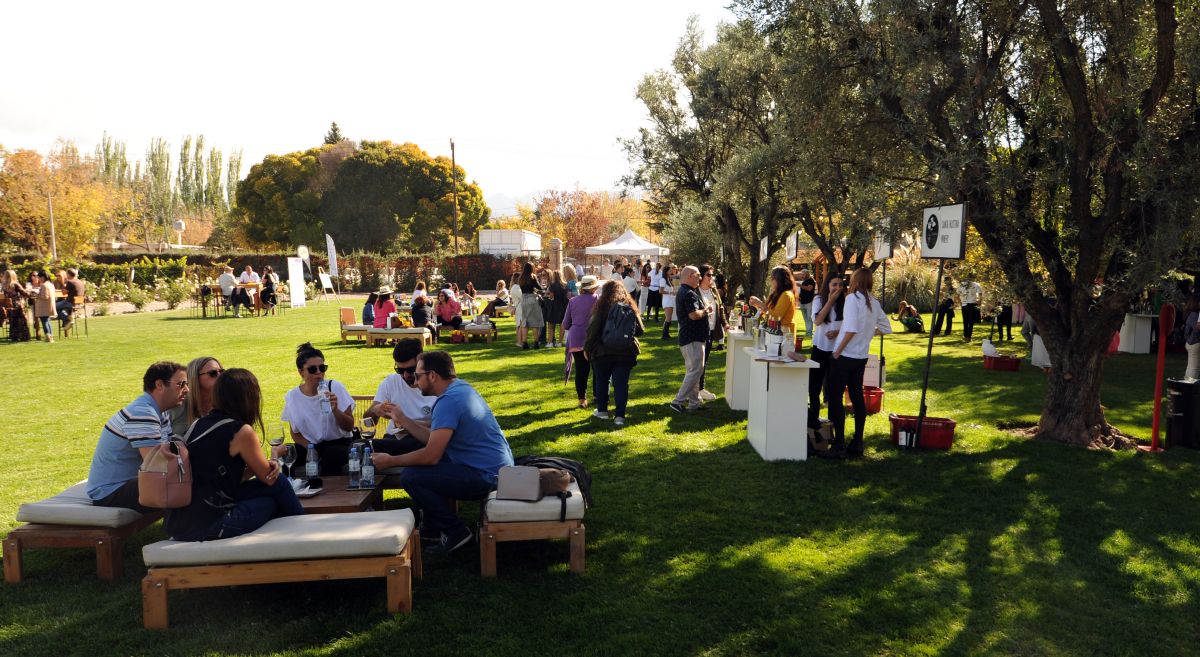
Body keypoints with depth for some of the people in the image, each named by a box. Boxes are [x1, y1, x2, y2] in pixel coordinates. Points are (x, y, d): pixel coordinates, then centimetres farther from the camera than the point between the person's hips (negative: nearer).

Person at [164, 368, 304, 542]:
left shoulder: (199, 424, 11)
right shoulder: (242, 431, -12)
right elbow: (269, 478, 2)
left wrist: (267, 464, 9)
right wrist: (275, 457, 21)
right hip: (206, 525, -8)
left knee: (272, 501, 17)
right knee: (278, 484, 5)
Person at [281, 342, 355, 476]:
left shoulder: (335, 387, -5)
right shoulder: (292, 396, 1)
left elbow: (349, 427, -4)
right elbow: (295, 433, 10)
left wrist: (335, 410, -23)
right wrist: (310, 448, -10)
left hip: (338, 443, -2)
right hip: (309, 445, 2)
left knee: (332, 454, -35)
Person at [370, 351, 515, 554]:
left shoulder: (449, 401, -19)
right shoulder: (461, 387, 10)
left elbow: (431, 456, -22)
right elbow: (434, 438, 16)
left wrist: (391, 461, -8)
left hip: (487, 477, -10)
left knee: (410, 477, -13)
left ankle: (455, 532, 0)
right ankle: (432, 526, 28)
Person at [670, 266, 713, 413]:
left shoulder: (683, 291, 16)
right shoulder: (689, 294, -18)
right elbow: (694, 315, -27)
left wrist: (704, 310, 13)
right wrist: (706, 310, -10)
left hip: (688, 338, 11)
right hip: (692, 338, -11)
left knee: (693, 370, 14)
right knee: (696, 370, -9)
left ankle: (694, 403, 20)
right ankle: (678, 401, -9)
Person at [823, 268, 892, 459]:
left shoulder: (853, 298, -13)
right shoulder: (874, 302, 8)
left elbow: (851, 329, -21)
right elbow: (886, 328, 18)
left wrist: (837, 351, -14)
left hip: (845, 355, -7)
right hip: (862, 357, 7)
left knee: (835, 399, -2)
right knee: (857, 398, 12)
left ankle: (839, 447, -4)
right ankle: (857, 444, 18)